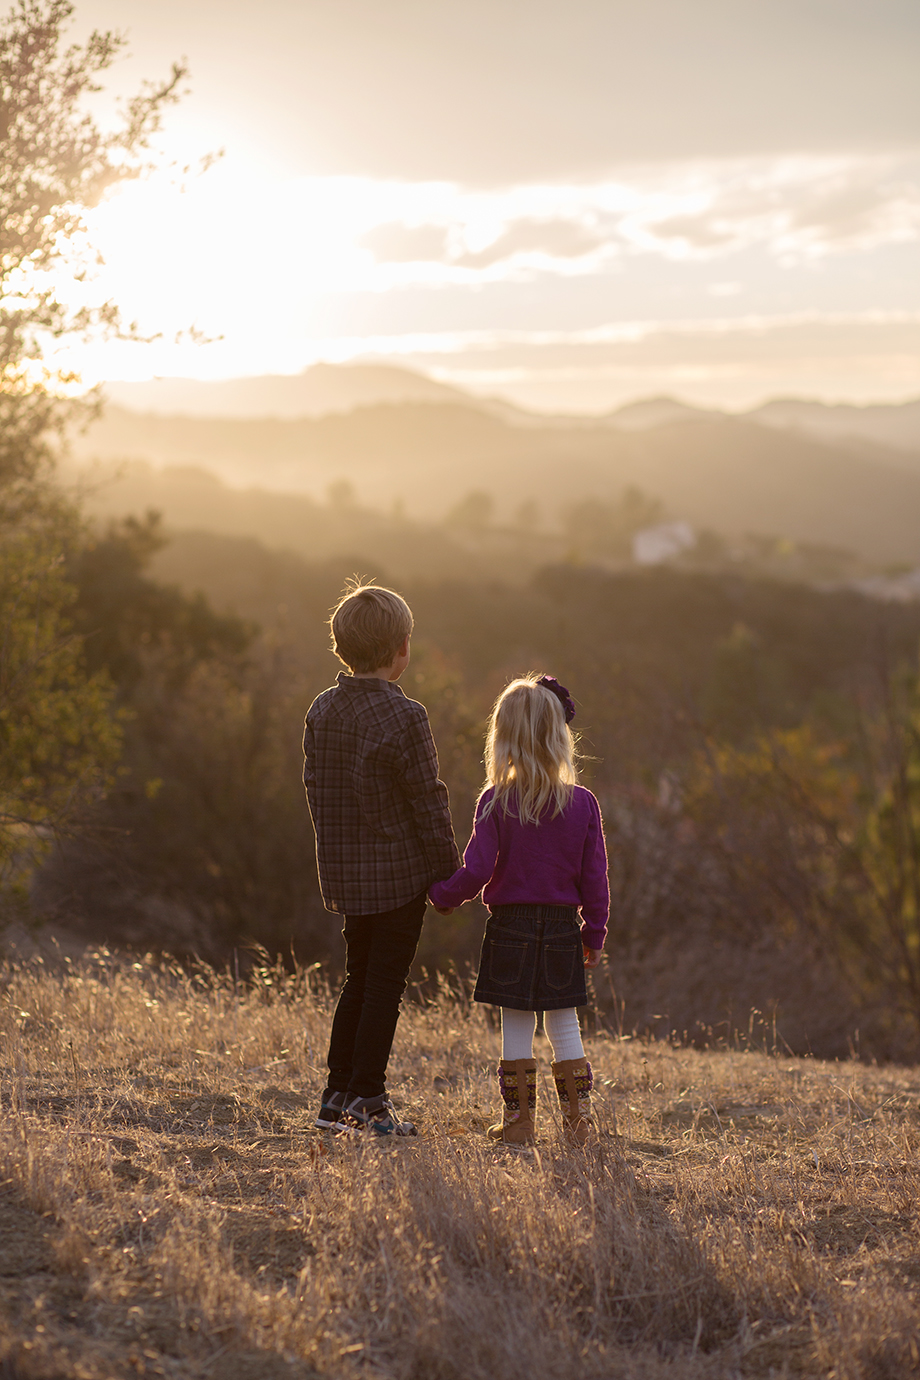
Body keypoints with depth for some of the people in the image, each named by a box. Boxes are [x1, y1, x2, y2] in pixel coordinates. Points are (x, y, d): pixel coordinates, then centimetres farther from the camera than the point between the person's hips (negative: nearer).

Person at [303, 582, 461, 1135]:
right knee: (384, 987, 2)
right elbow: (428, 803, -14)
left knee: (359, 982, 18)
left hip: (345, 874, 7)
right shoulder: (404, 716, -18)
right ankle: (368, 1100, 4)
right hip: (400, 872, -7)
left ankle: (338, 1096, 20)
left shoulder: (322, 710, 3)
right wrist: (448, 871, -4)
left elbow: (316, 789, 10)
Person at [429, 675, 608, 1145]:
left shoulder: (495, 803, -10)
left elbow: (476, 872, -13)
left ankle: (518, 1120, 9)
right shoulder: (582, 805, -3)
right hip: (563, 930, 2)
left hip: (511, 927, -2)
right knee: (564, 1026, 11)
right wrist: (593, 936, 10)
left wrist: (442, 896, 6)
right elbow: (595, 879, -1)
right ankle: (577, 1119, 11)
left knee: (516, 1027, 6)